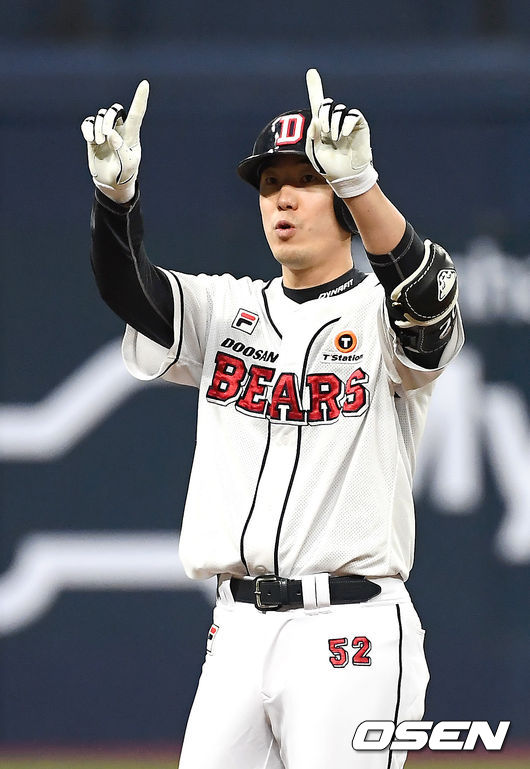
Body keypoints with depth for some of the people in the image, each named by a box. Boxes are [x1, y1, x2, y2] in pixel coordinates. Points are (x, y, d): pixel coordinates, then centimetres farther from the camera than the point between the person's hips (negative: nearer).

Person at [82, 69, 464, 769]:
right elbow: (130, 288, -1)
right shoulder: (228, 311, 15)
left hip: (351, 633, -5)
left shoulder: (379, 313, 1)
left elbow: (426, 291, -22)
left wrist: (357, 182, -39)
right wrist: (116, 189, -22)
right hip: (238, 629, 5)